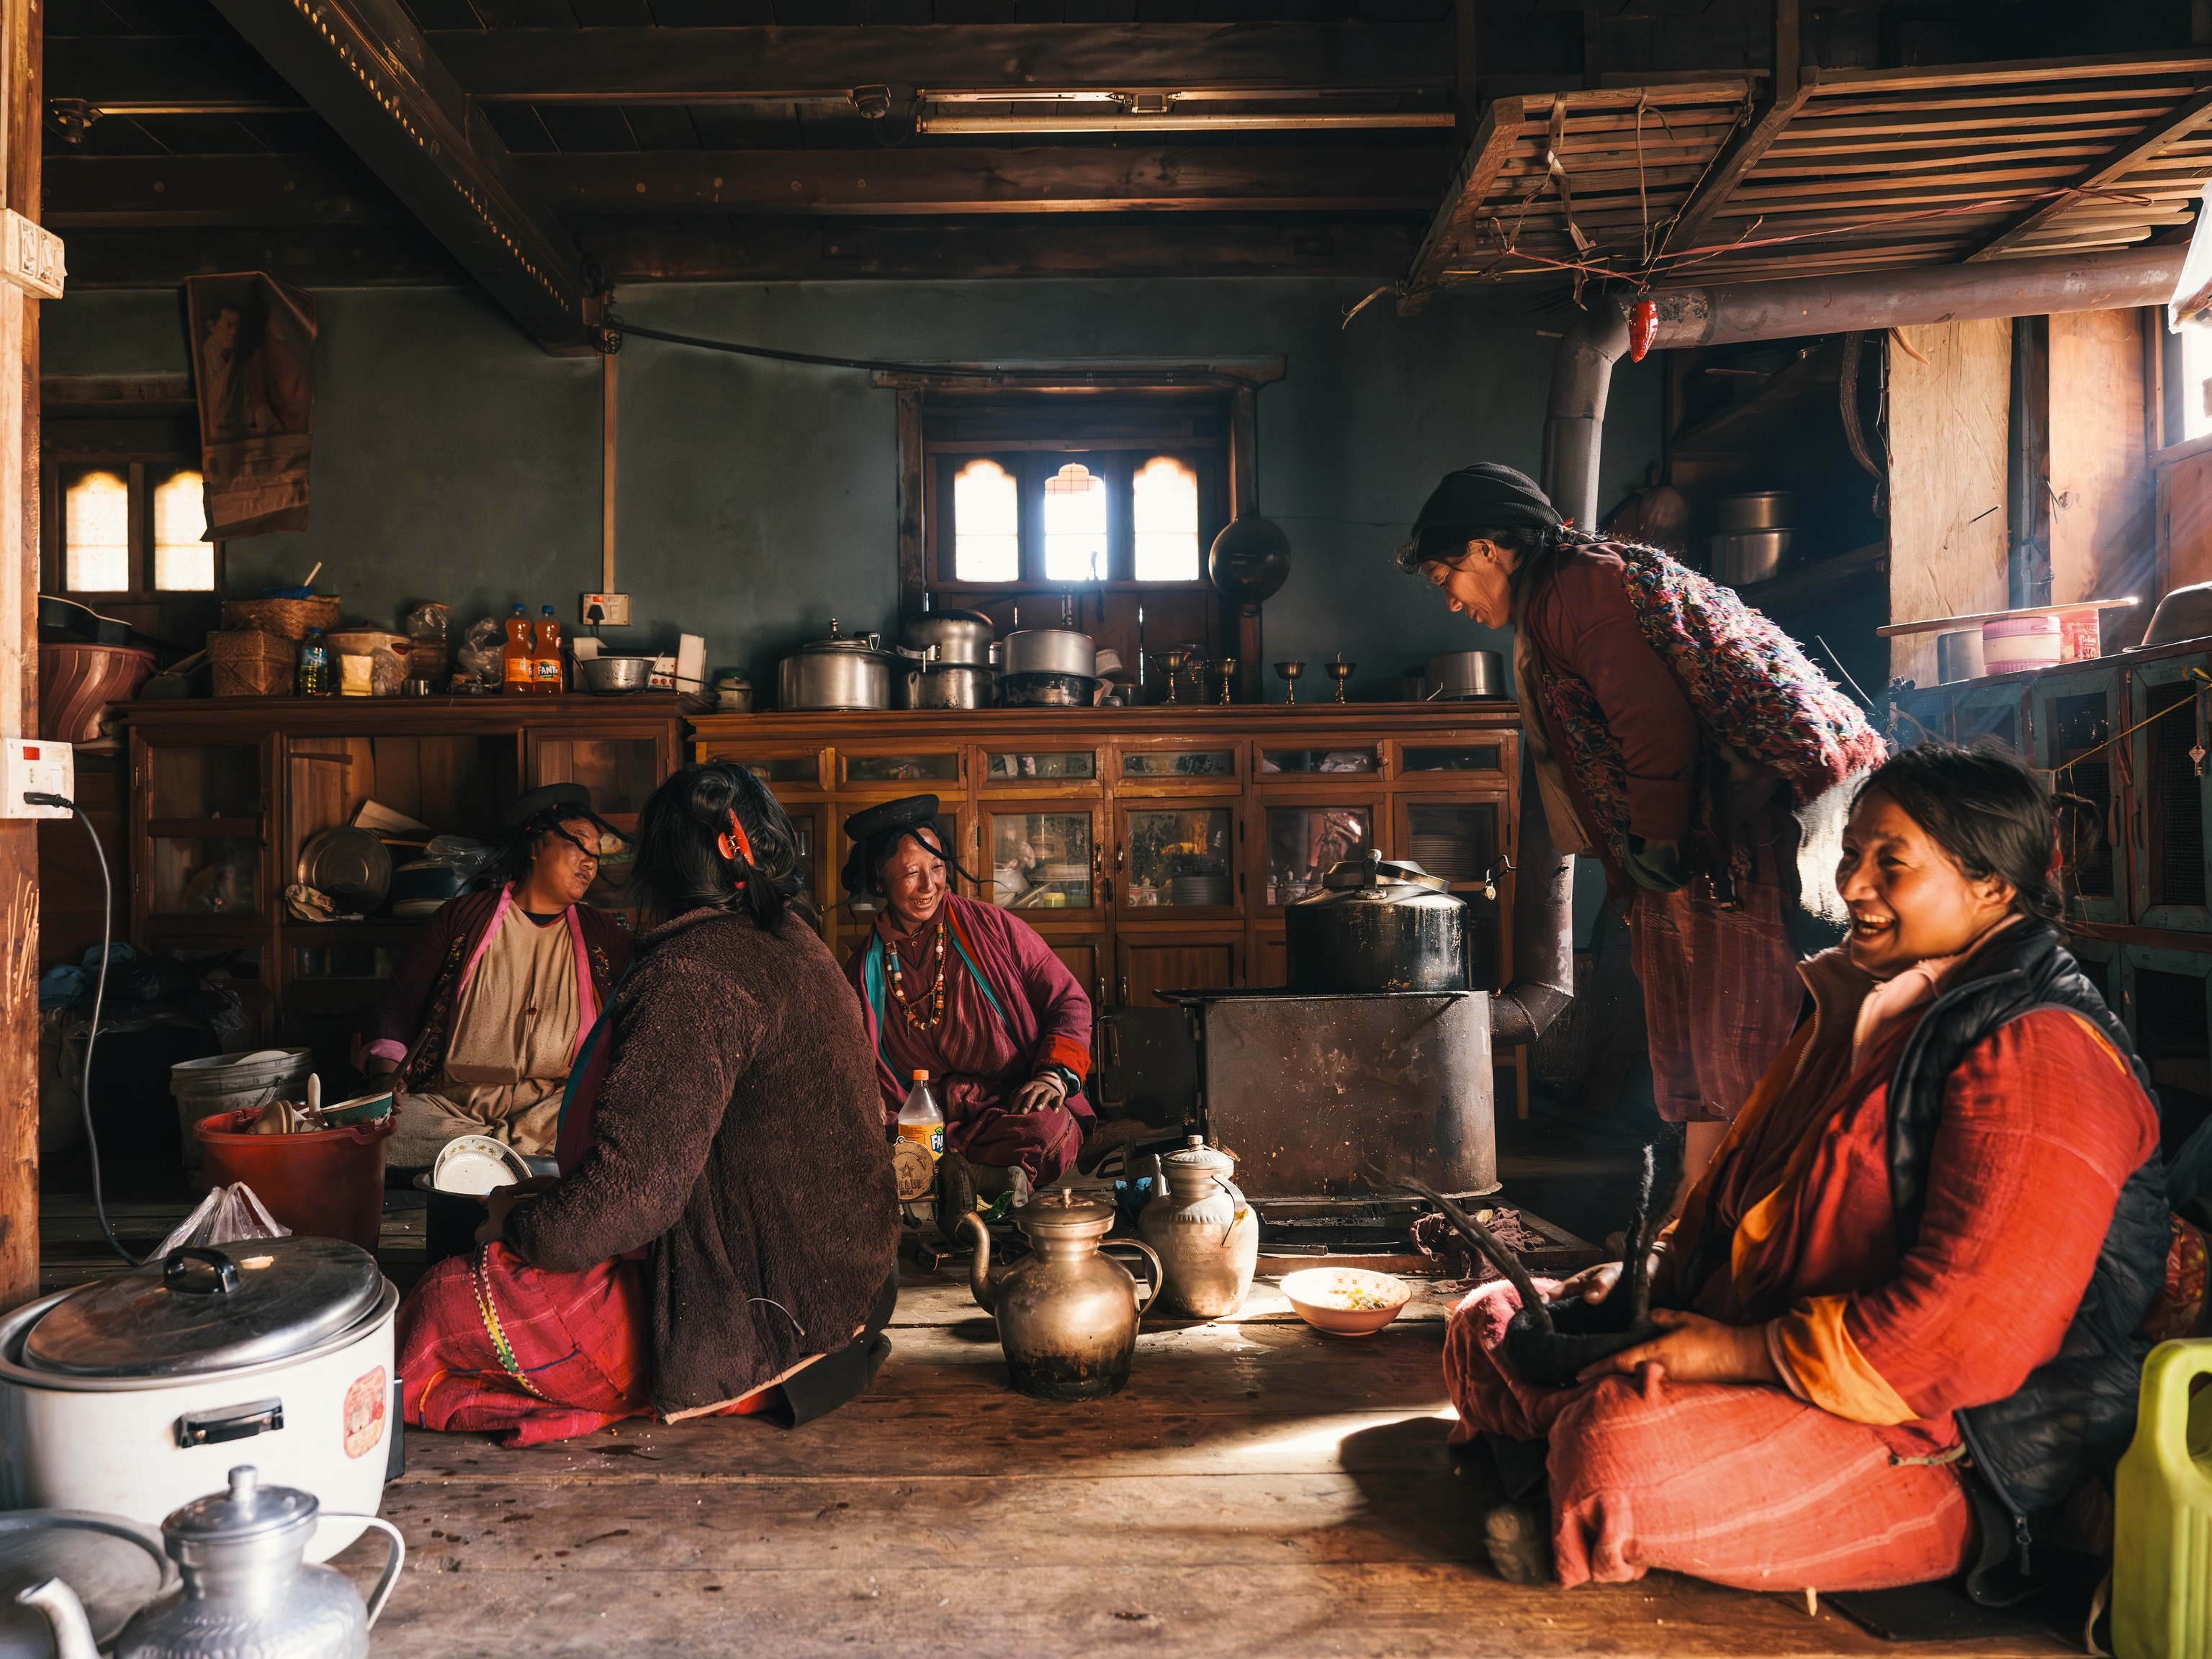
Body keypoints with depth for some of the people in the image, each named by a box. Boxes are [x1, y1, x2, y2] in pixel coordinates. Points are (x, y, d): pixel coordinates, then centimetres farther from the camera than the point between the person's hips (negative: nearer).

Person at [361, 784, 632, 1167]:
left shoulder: (603, 932, 18)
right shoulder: (465, 916, 14)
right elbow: (399, 1001, 11)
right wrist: (385, 1074, -5)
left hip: (554, 1107, 0)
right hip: (449, 1103, 0)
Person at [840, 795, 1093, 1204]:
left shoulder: (994, 928, 5)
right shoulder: (862, 971, 12)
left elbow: (1069, 1002, 9)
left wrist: (1056, 1072, -10)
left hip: (1017, 1106, -2)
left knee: (1050, 1130, -38)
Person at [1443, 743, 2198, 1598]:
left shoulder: (2038, 1062, -20)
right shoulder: (1859, 1008, 12)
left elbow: (1970, 1331, -28)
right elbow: (1745, 1176, 19)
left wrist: (1745, 1352, -21)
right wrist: (1653, 1273, 2)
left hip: (1952, 1455, -9)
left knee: (1625, 1451, -33)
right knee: (1489, 1324, 7)